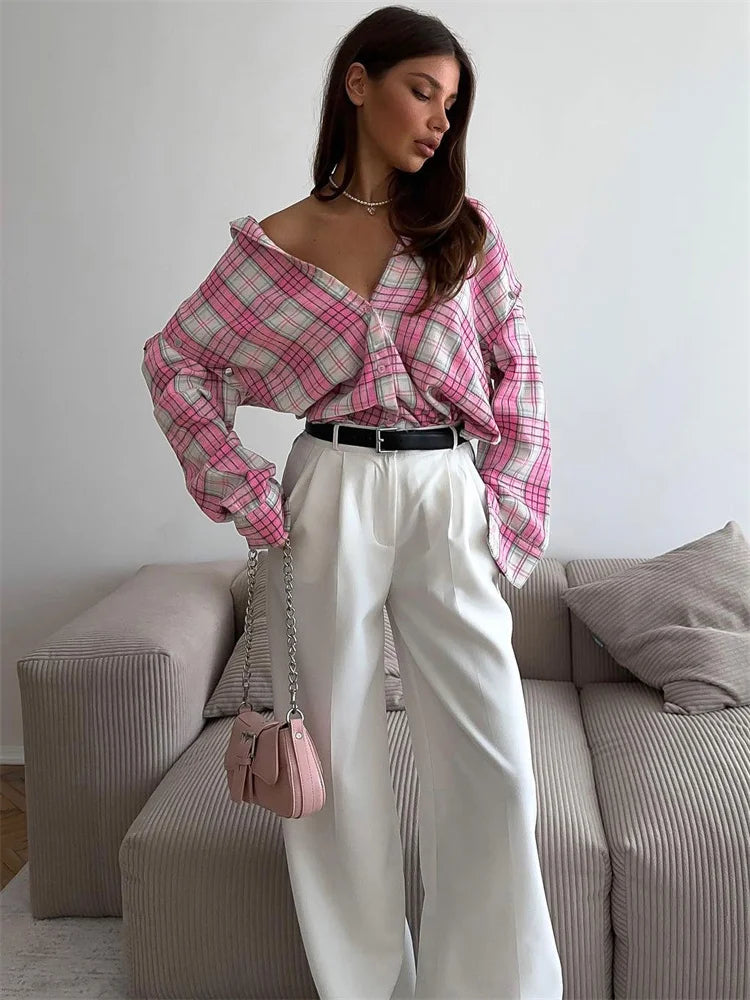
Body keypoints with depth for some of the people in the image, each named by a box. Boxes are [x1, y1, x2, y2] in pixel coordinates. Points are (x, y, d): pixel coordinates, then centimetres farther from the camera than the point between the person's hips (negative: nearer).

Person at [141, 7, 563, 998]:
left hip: (449, 498, 1)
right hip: (334, 497, -1)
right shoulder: (277, 244, 3)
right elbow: (175, 362, 6)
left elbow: (519, 376, 7)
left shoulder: (468, 231, 6)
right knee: (337, 741, 8)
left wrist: (503, 506, 0)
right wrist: (245, 492, -2)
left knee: (494, 755, 1)